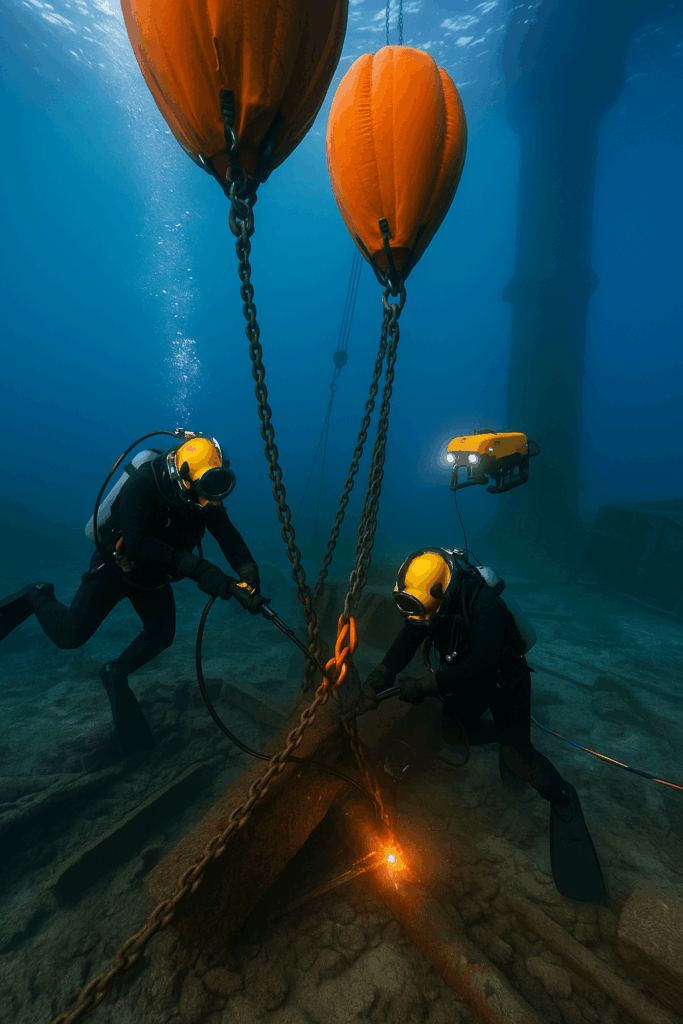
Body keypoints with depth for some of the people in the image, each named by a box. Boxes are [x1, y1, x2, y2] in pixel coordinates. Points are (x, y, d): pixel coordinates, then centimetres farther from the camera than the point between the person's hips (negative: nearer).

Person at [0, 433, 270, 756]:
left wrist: (249, 580, -38)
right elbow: (138, 543, -42)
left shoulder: (205, 499, -18)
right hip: (116, 567, -5)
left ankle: (116, 673, 28)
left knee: (161, 634, 2)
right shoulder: (143, 485, -34)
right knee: (69, 635, -8)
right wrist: (193, 566, -48)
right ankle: (38, 597, 23)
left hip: (153, 577, 5)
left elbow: (229, 536, -24)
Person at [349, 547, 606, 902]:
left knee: (518, 756, -13)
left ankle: (562, 798, 16)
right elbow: (405, 643, -19)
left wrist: (424, 686, -44)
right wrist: (377, 680, -32)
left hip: (506, 678, -6)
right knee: (453, 733, 0)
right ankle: (504, 735, 29)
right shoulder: (431, 600, -20)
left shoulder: (485, 604, -40)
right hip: (470, 681, 6)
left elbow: (481, 664, -44)